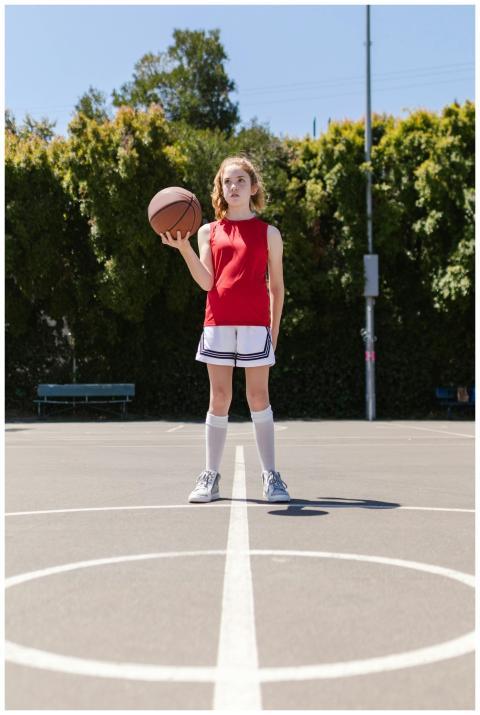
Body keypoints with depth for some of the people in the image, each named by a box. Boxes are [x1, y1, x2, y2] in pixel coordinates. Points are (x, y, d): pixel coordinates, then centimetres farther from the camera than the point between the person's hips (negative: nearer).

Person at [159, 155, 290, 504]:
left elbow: (277, 286, 10)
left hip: (256, 324, -1)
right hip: (218, 322, 1)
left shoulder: (269, 232, 9)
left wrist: (274, 329, 6)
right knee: (219, 399, 3)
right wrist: (184, 248, -12)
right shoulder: (208, 232, 12)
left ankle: (271, 476, 6)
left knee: (258, 396, -1)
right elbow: (207, 282, 1)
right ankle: (211, 476, 9)